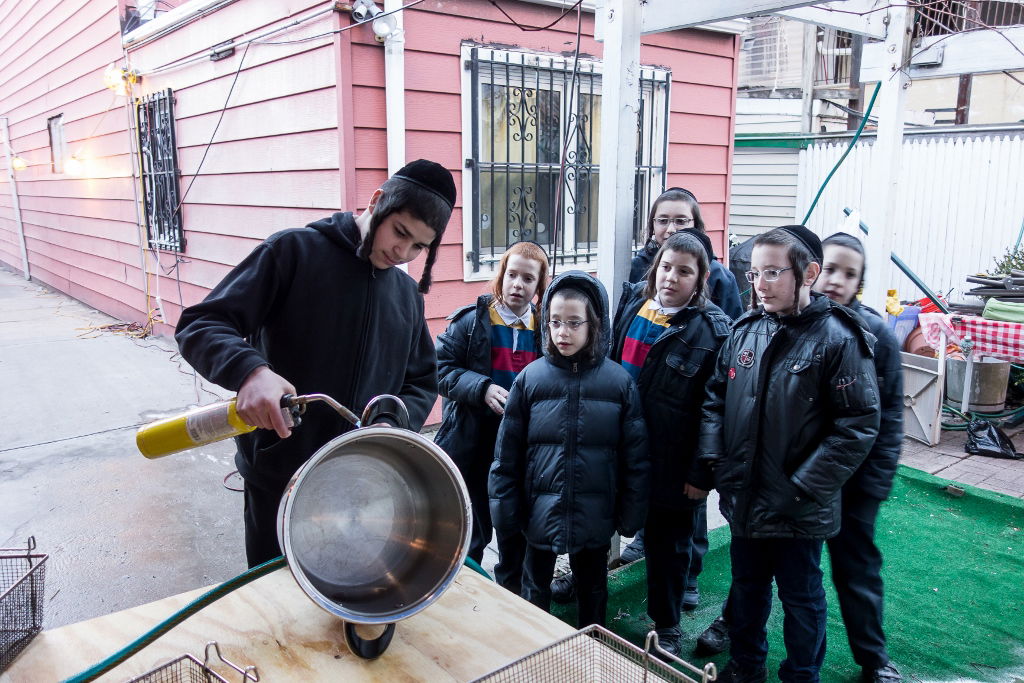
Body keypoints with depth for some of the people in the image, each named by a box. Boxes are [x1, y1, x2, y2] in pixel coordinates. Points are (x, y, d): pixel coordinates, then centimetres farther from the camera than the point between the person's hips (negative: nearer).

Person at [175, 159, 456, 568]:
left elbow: (422, 381, 13)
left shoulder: (409, 295, 8)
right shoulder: (294, 251, -9)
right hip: (279, 483, -4)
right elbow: (200, 325, -13)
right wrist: (250, 370, -34)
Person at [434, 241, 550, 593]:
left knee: (517, 527, 18)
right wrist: (481, 389, -24)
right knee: (472, 530, 12)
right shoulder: (472, 320, -8)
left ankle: (513, 596, 39)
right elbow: (441, 369, -11)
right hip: (473, 443, -3)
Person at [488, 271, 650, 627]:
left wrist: (631, 512, -2)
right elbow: (507, 452, -3)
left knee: (593, 588, 20)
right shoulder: (530, 378, -7)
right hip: (541, 510, 0)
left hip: (595, 514, 0)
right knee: (535, 588, 18)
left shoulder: (620, 381, -7)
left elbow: (635, 455, -2)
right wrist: (503, 506, -3)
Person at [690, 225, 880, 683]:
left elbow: (858, 426, -16)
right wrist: (706, 466, -1)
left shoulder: (838, 339, -16)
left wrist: (803, 488, -18)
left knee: (800, 597, 16)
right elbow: (716, 400, 7)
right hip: (743, 496, 5)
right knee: (746, 586, 23)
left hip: (799, 509, -5)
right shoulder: (745, 331, 0)